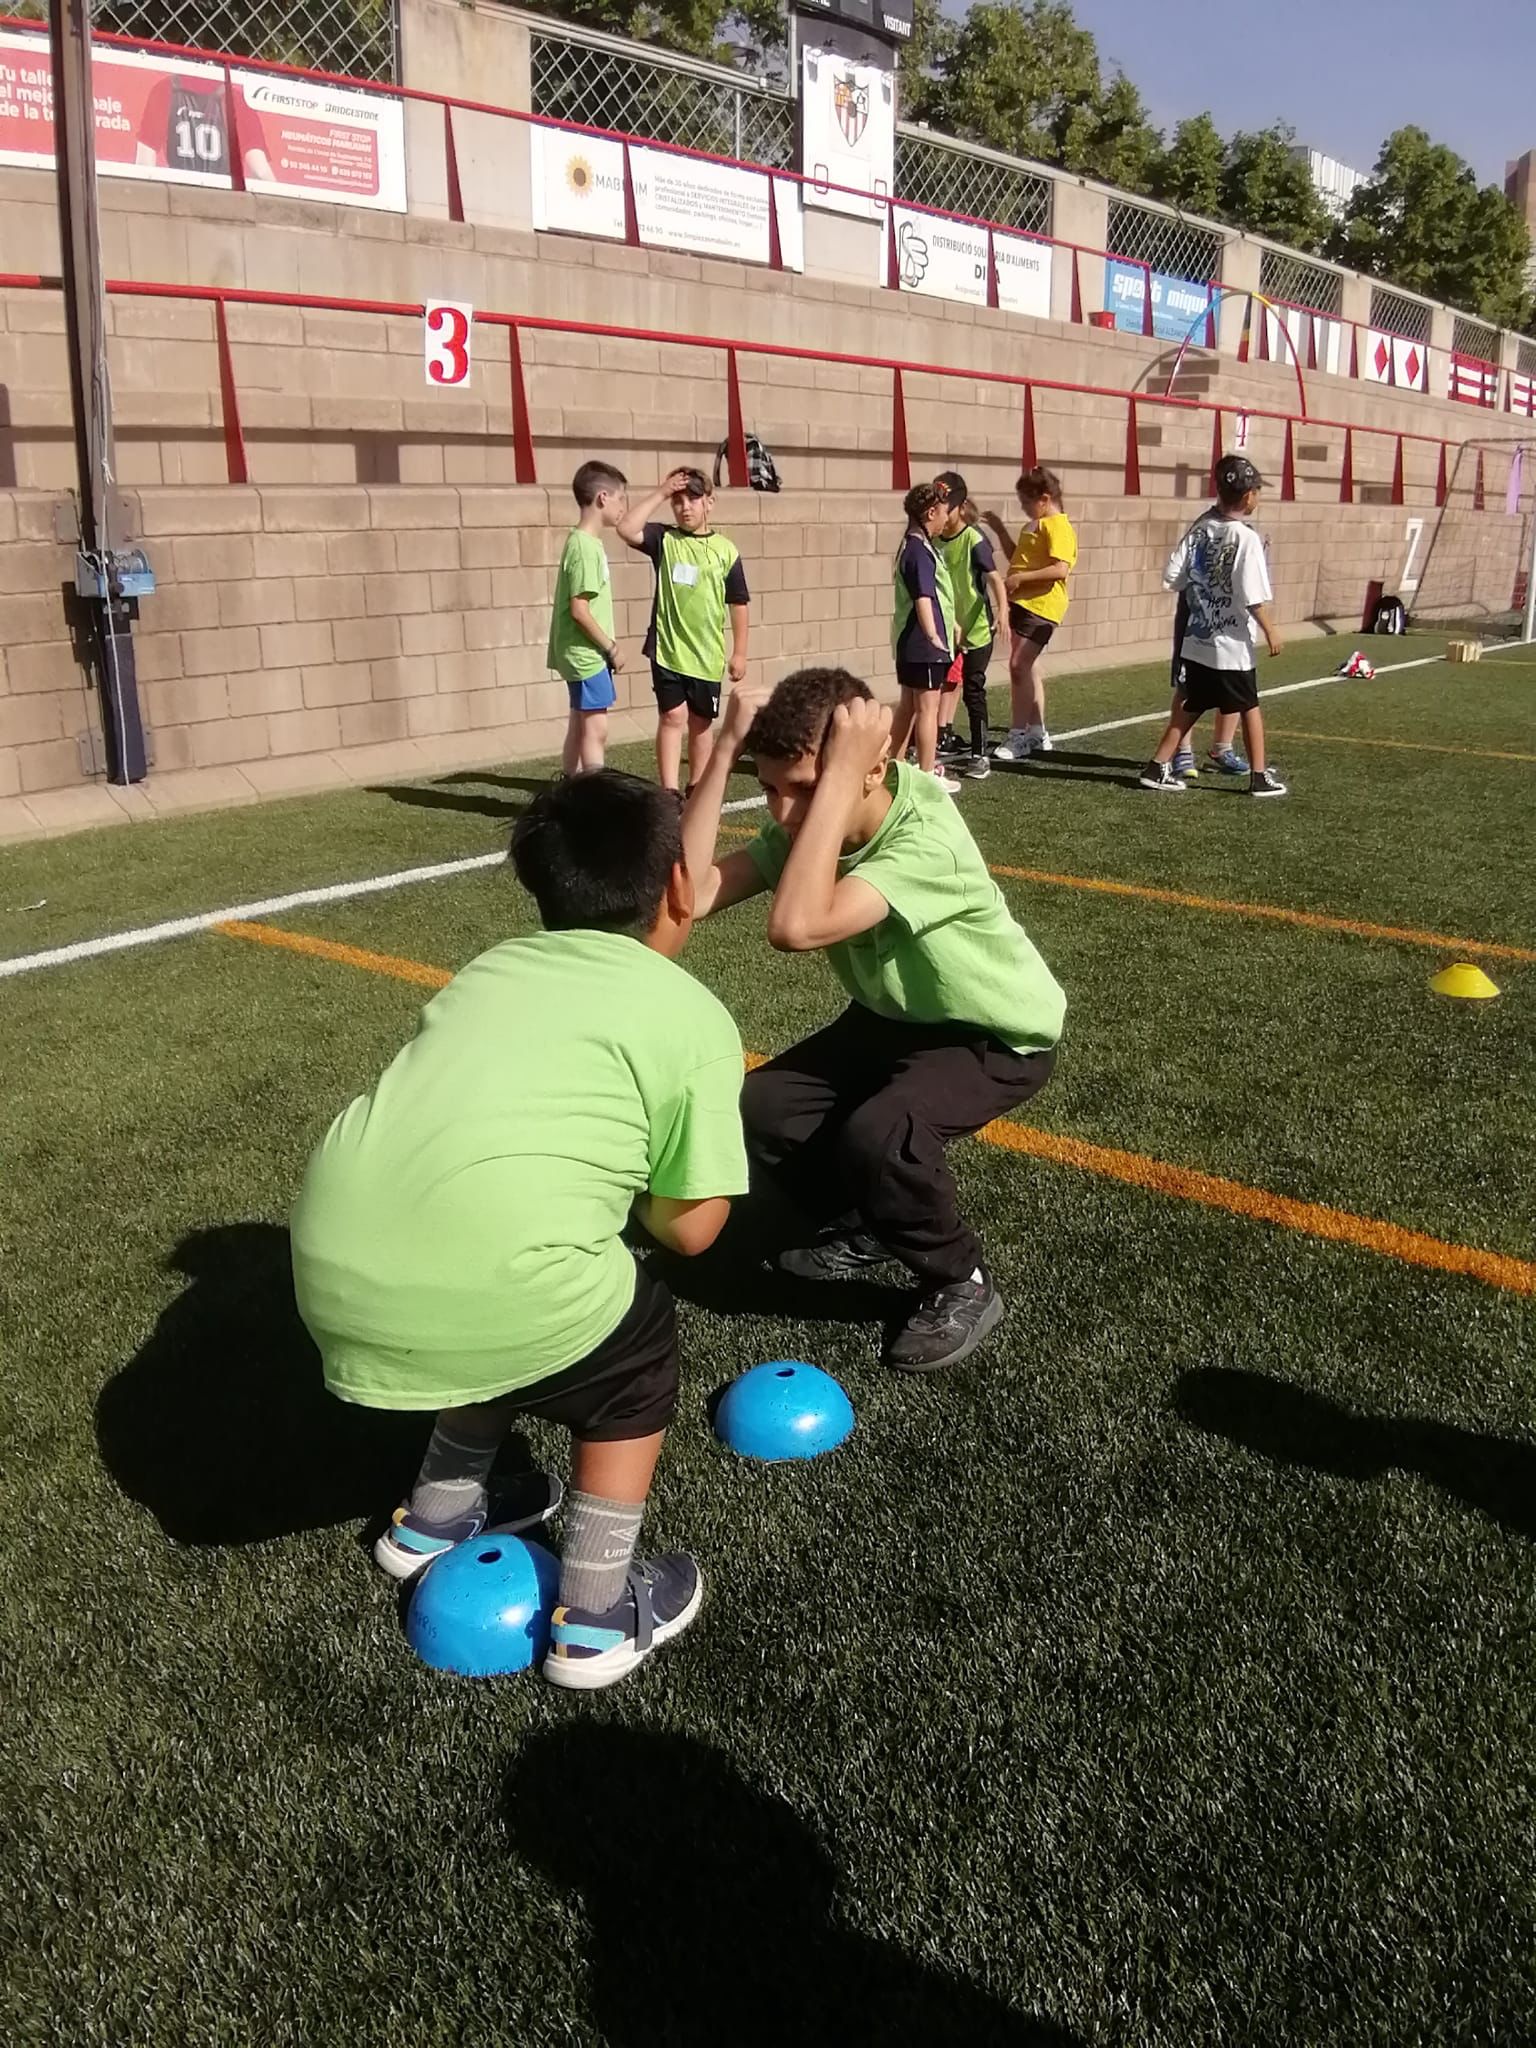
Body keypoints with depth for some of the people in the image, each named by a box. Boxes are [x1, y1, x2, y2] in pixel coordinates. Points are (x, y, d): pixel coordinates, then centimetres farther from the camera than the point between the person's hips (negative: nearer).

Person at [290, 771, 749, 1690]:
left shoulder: (495, 966, 23)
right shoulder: (695, 1016, 7)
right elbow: (690, 1226, 7)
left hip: (329, 1265, 7)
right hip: (469, 1286, -6)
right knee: (637, 1346, 23)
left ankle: (436, 1518, 50)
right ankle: (596, 1620, 27)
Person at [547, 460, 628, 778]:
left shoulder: (585, 542, 11)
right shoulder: (585, 547, -18)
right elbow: (579, 610, -21)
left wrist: (608, 642, 12)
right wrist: (611, 648, -13)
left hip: (584, 653, 10)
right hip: (586, 654, -10)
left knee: (581, 728, 14)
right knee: (596, 730, -7)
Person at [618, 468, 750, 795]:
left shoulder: (725, 550, -1)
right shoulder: (664, 539, -1)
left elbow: (738, 604, 4)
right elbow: (626, 529, -18)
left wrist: (739, 652, 3)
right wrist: (660, 493, -16)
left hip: (706, 655, 1)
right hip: (667, 649, -1)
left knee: (701, 723, 11)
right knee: (672, 718, -4)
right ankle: (670, 792, -3)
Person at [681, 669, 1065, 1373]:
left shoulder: (926, 838, -36)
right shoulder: (801, 826, -14)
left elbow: (795, 927, -49)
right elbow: (690, 893, -25)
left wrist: (839, 776, -46)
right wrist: (725, 749, -29)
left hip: (999, 1034, -7)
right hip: (892, 1017, 7)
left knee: (876, 1134, -33)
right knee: (759, 1110, -9)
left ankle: (962, 1286, -5)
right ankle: (863, 1229, 18)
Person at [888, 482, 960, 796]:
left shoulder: (913, 546, 13)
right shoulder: (920, 551, -18)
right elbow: (923, 599, -24)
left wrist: (949, 627, 24)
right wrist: (933, 636, -20)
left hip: (910, 642, 10)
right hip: (924, 644, -10)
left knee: (908, 706, 17)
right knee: (927, 708, -3)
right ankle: (927, 776, 3)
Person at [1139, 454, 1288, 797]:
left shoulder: (1199, 529, -1)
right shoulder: (1246, 538, -15)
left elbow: (1171, 577, -2)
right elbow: (1254, 598, -18)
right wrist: (1270, 631, -5)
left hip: (1197, 642, 5)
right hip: (1232, 644, -5)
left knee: (1190, 709, 15)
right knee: (1250, 707, 11)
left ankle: (1158, 768, 13)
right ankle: (1259, 776, 18)